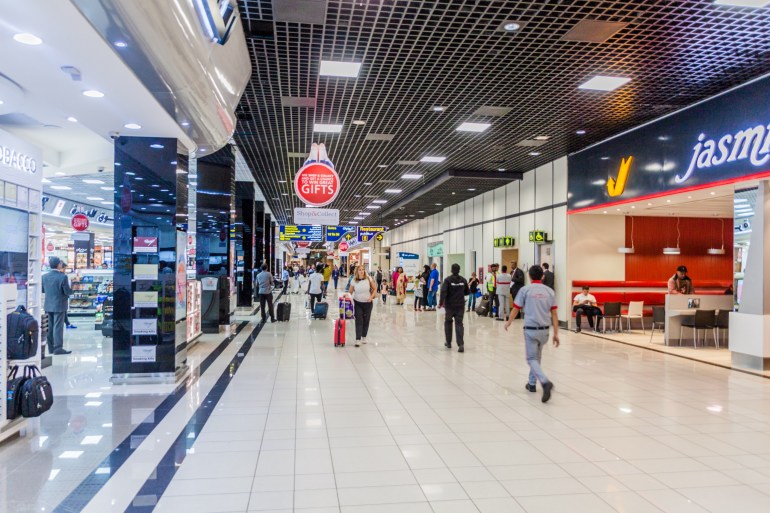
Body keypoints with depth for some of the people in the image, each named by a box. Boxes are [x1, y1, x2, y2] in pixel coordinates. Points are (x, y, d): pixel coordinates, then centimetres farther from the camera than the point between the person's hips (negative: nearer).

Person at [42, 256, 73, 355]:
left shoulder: (44, 276, 0)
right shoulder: (63, 277, -17)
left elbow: (42, 290, 8)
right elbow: (67, 292, -15)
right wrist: (71, 291, 7)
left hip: (48, 305, 6)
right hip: (59, 305, -6)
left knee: (50, 327, 12)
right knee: (58, 327, -3)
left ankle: (51, 348, 19)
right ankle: (58, 348, -2)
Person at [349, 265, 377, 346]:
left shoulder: (368, 279, -5)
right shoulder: (354, 281, -5)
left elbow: (375, 288, 2)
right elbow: (350, 292, 1)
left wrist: (371, 297, -10)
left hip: (368, 303, 1)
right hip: (358, 303, -1)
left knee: (366, 321, 9)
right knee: (359, 321, -8)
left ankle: (364, 337, 26)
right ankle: (358, 339, -8)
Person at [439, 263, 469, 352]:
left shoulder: (448, 279, -9)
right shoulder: (463, 280, 3)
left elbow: (443, 291, -19)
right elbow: (467, 292, 14)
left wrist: (441, 302, -15)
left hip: (450, 305, -2)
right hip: (460, 305, 2)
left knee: (448, 322, 17)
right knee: (459, 324, 0)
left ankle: (448, 342, 25)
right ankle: (461, 344, -15)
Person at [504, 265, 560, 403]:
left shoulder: (525, 290, -5)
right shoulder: (549, 291, 5)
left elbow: (516, 309, 0)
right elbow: (554, 314, 3)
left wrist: (508, 323, 17)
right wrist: (556, 333, 6)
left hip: (530, 329, -4)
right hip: (544, 329, 4)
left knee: (532, 359, 1)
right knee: (537, 357, 22)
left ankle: (545, 382, -22)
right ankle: (532, 383, 31)